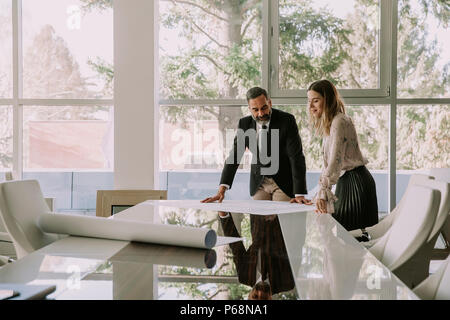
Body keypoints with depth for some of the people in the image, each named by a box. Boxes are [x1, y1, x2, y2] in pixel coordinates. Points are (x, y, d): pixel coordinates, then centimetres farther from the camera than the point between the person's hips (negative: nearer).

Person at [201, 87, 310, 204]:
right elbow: (234, 156, -5)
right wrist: (222, 189, -17)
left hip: (283, 184, -3)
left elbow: (296, 157, -19)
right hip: (259, 183, 3)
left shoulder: (287, 120, -16)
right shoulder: (244, 123, -5)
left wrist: (299, 194, -26)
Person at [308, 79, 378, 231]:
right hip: (346, 182, 9)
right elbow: (328, 164, 16)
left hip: (355, 183, -9)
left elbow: (336, 161, -26)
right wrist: (322, 193, 11)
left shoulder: (339, 122, -16)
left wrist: (322, 193, -31)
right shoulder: (328, 124, 15)